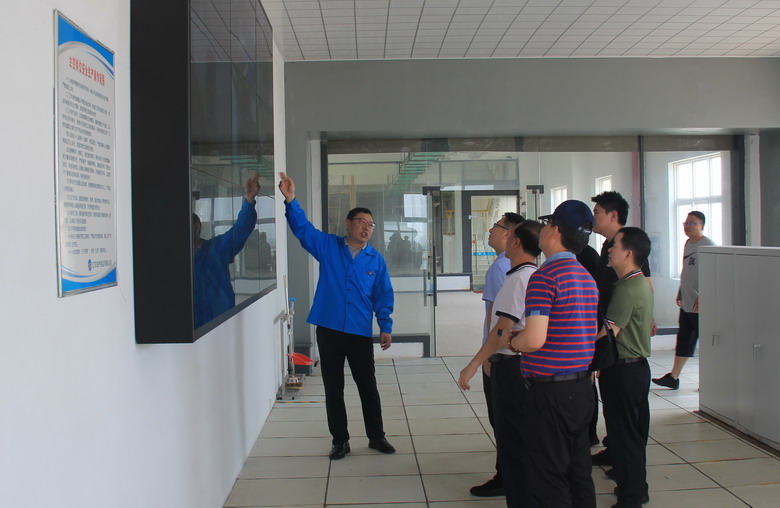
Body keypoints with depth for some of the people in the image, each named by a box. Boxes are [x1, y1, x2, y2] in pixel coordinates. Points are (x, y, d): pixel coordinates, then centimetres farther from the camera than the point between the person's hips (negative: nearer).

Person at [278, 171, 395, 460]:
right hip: (328, 330, 0)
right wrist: (290, 201, -23)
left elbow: (383, 296, 5)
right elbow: (302, 228, -9)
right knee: (333, 389, 9)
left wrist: (386, 327, 0)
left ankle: (376, 437, 26)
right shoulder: (327, 247, 0)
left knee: (368, 387, 9)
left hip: (360, 333, 0)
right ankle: (340, 441, 22)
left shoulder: (376, 260, 2)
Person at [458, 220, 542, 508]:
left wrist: (474, 364, -22)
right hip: (527, 363, 9)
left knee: (511, 439, -1)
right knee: (524, 438, 18)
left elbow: (503, 329, -23)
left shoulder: (518, 278, -17)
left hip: (511, 365, -9)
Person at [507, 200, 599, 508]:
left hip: (550, 391, -9)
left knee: (548, 481, 2)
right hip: (581, 387, 9)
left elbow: (534, 340, -25)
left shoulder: (544, 276, -17)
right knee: (579, 474, 17)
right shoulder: (587, 278, 11)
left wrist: (512, 342, -2)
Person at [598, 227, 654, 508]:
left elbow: (607, 335, -23)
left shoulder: (627, 289, -21)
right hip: (637, 366, 10)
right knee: (635, 432, 18)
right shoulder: (641, 284, 11)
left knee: (623, 435, 0)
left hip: (622, 370, -10)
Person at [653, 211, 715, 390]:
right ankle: (673, 378, 18)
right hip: (686, 304, 9)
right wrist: (680, 293, 21)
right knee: (683, 340, 12)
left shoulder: (708, 245, -13)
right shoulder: (688, 243, 14)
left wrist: (702, 298, -23)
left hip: (701, 305, -9)